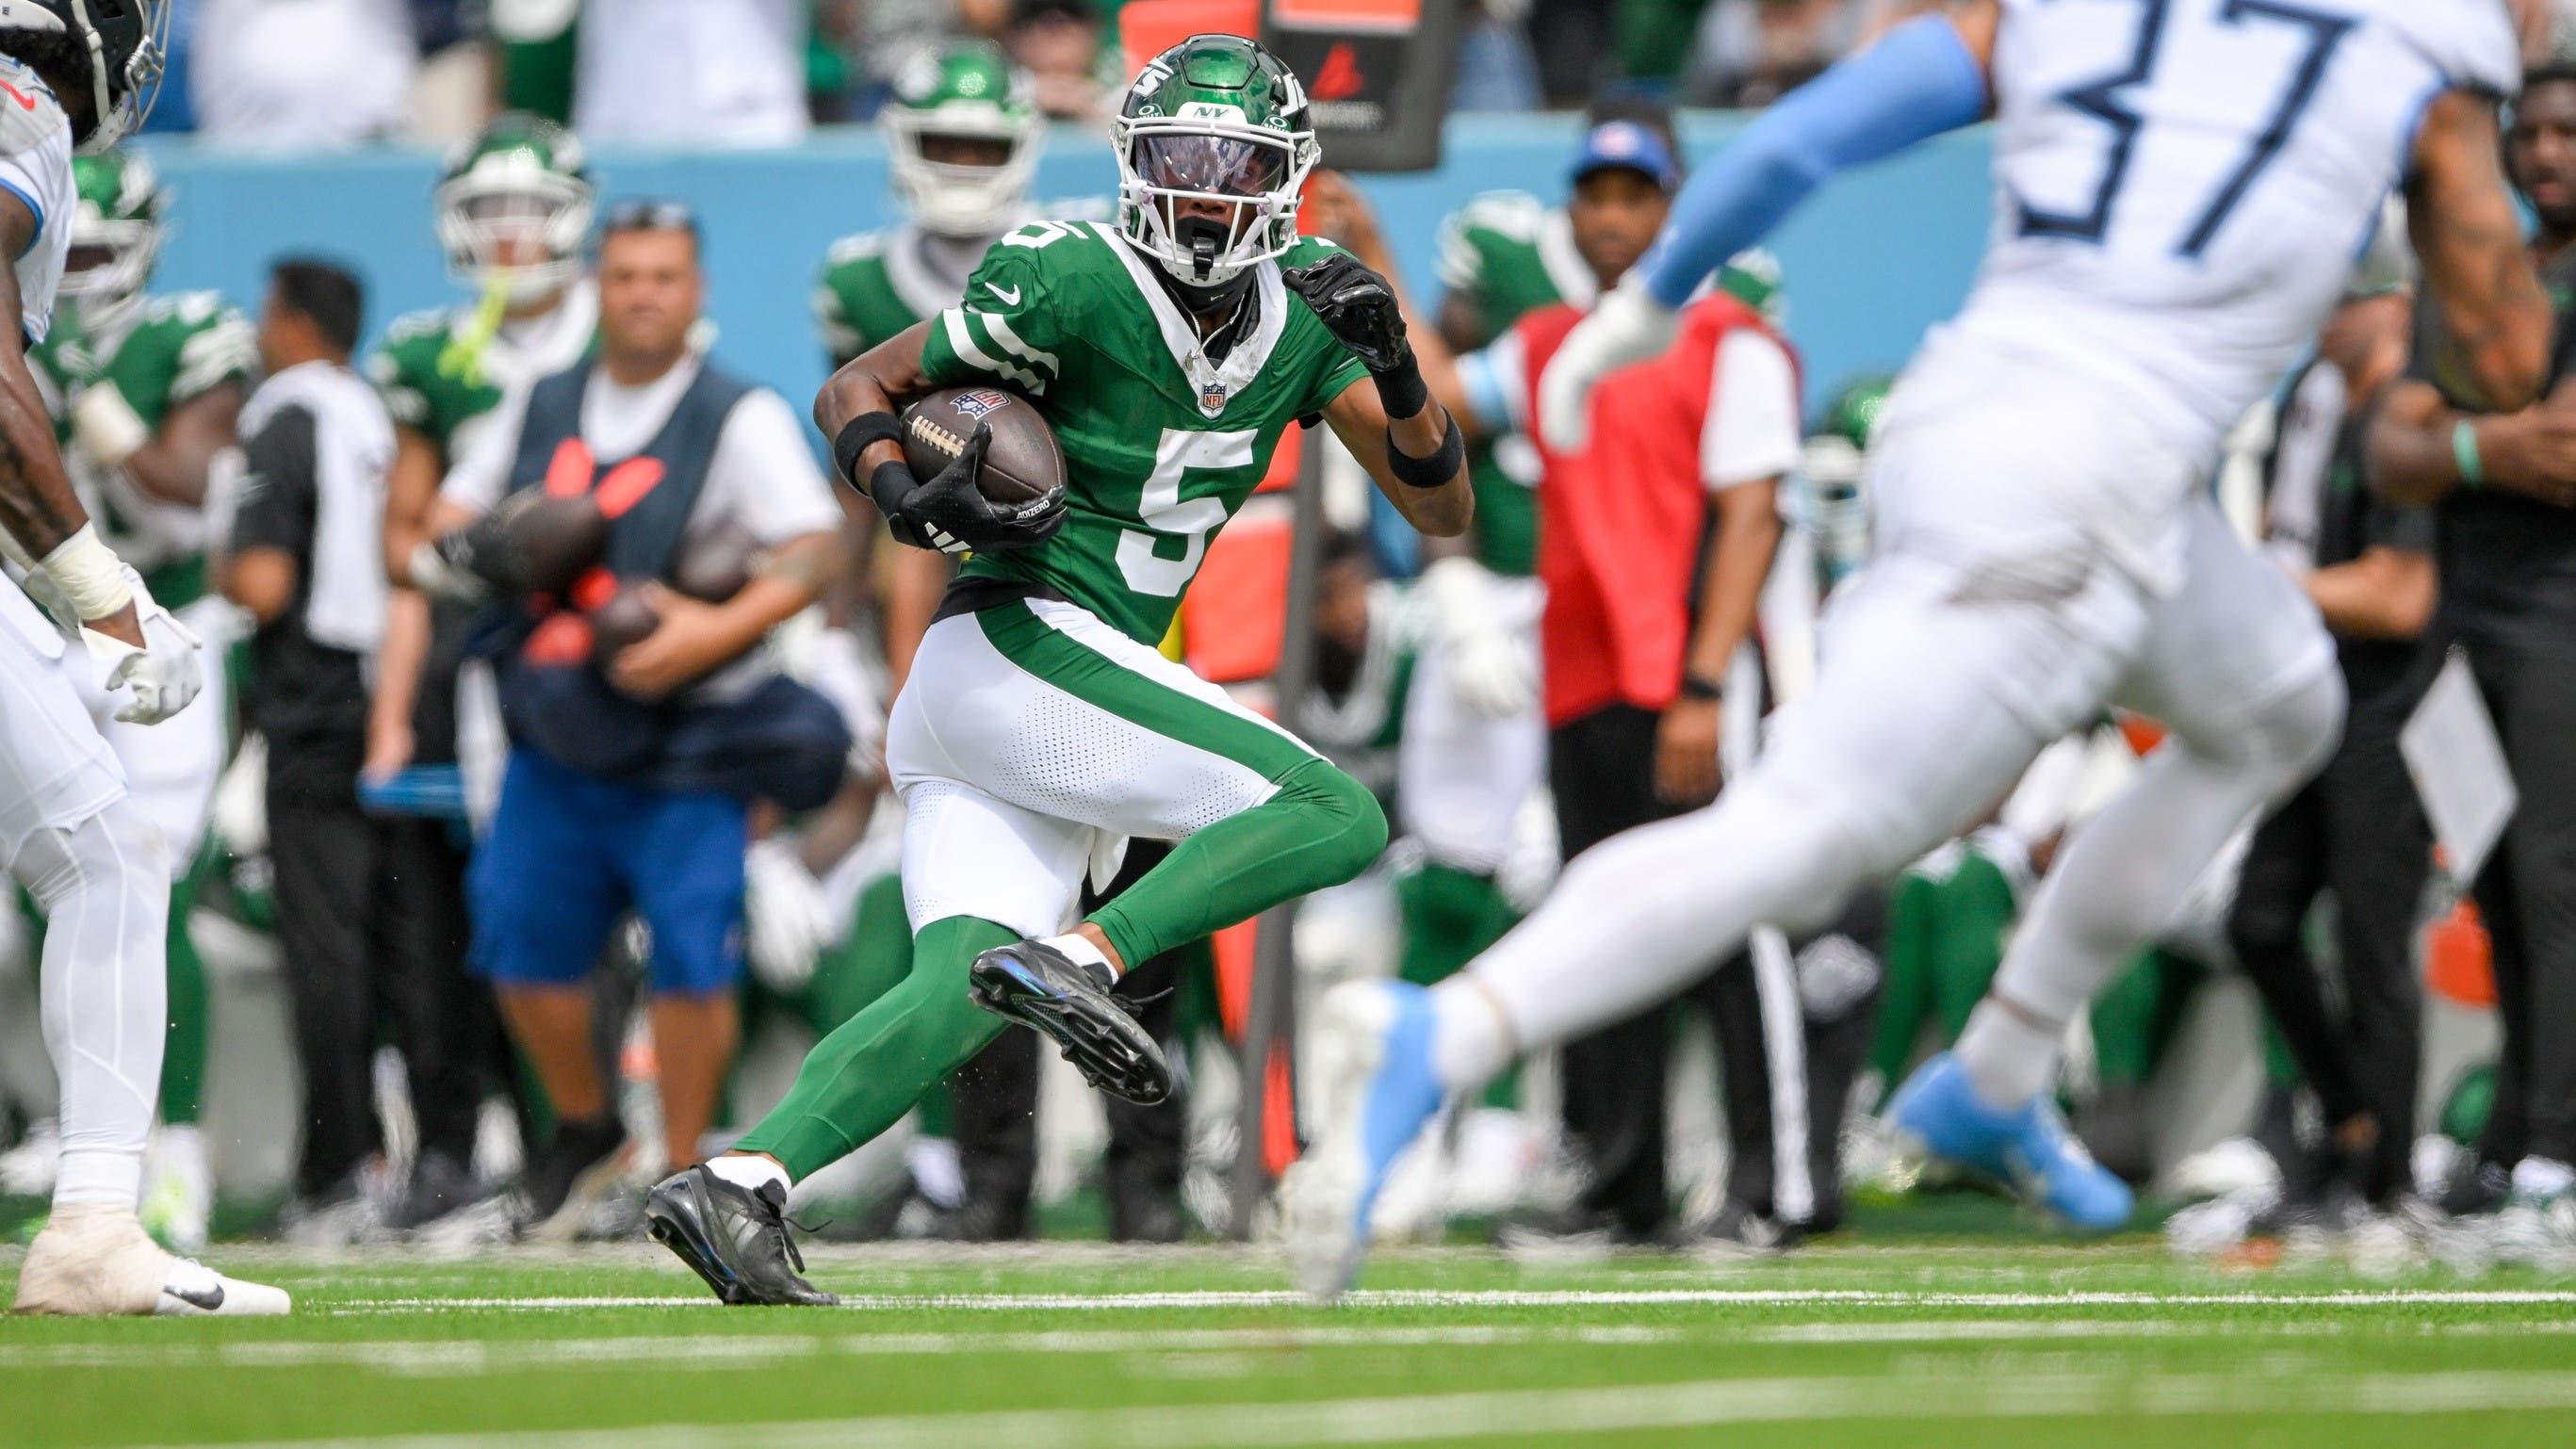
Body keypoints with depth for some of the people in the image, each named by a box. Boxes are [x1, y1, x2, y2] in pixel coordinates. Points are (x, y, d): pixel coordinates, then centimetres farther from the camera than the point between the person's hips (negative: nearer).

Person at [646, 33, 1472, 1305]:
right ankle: (1084, 958, -25)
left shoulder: (1302, 316, 11)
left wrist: (1392, 367, -11)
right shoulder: (1076, 283, -9)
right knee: (1339, 815, -17)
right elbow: (854, 391, -1)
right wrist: (908, 497, -21)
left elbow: (1442, 508, 7)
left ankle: (736, 1185, -18)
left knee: (963, 993, -9)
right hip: (1017, 647, -7)